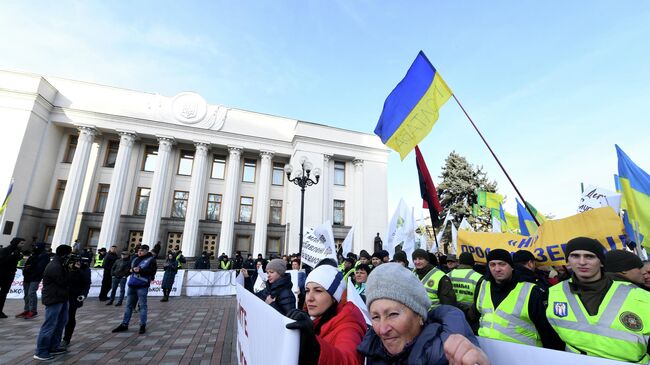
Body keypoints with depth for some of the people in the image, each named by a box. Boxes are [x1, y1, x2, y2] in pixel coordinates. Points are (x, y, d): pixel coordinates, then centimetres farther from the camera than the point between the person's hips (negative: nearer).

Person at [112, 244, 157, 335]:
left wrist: (140, 270, -21)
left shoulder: (151, 259, -5)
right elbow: (128, 268, 24)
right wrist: (131, 270, 2)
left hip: (142, 286, -6)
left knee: (142, 305, 0)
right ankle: (124, 324, 24)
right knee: (129, 305, 13)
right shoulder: (135, 259, 15)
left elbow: (152, 271, -14)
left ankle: (143, 325, 7)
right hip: (132, 285, 7)